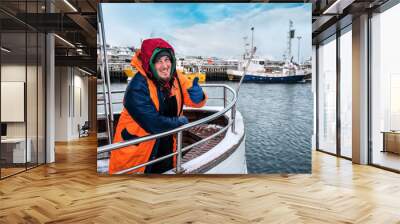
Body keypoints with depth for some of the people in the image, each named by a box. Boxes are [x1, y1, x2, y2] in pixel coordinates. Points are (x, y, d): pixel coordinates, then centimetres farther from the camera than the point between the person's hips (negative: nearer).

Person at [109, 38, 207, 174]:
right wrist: (179, 122, -16)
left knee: (166, 170, 24)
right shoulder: (138, 87, -26)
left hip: (165, 143, 6)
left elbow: (196, 101, -3)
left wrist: (196, 92, -26)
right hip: (137, 146, -5)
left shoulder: (175, 78, -8)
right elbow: (152, 123, -30)